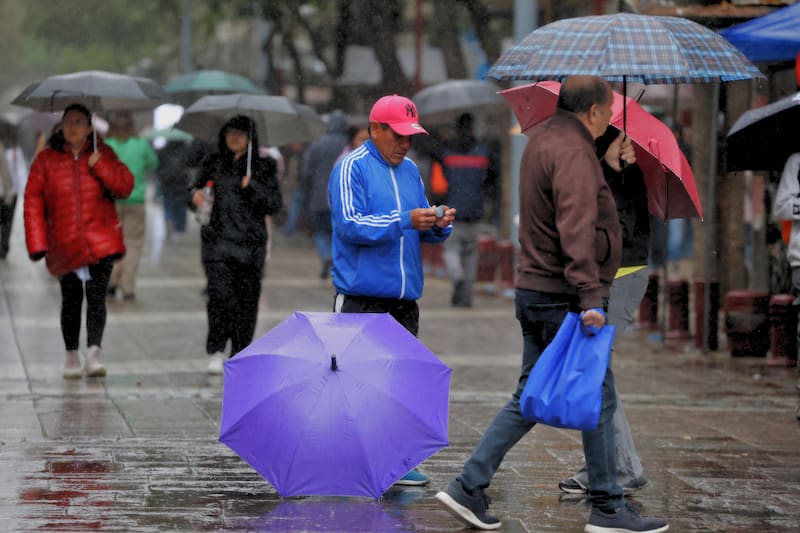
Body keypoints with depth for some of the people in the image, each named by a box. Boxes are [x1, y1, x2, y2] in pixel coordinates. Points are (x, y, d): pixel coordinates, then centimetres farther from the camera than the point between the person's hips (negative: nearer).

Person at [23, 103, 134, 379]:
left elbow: (125, 187, -3)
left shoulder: (103, 154, 6)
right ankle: (71, 356, 17)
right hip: (64, 246, 0)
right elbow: (33, 202, 0)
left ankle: (93, 354, -16)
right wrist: (36, 244, -8)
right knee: (71, 300, 5)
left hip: (100, 240, 0)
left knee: (96, 297, -11)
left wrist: (99, 165, -17)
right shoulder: (46, 159, 3)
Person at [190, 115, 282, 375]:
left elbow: (276, 204, 0)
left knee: (247, 299, 2)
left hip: (250, 242, 0)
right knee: (220, 293, -15)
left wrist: (252, 186, -14)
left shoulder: (262, 167, 5)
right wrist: (196, 195, -6)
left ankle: (240, 354, 12)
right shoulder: (213, 163, 10)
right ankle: (216, 351, -12)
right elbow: (196, 188, 17)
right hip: (217, 239, 0)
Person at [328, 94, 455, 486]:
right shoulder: (352, 168, -5)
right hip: (361, 296, -7)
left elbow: (423, 231, 19)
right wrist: (405, 221, -23)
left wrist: (439, 225, -4)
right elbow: (350, 225, -16)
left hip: (404, 297, 7)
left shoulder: (410, 170, 17)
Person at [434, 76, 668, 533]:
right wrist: (590, 297, -31)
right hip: (564, 297, -10)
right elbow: (575, 230, -27)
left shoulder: (542, 137, 14)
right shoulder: (573, 152, -17)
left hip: (534, 291, 10)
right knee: (599, 399, 0)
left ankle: (469, 487, 10)